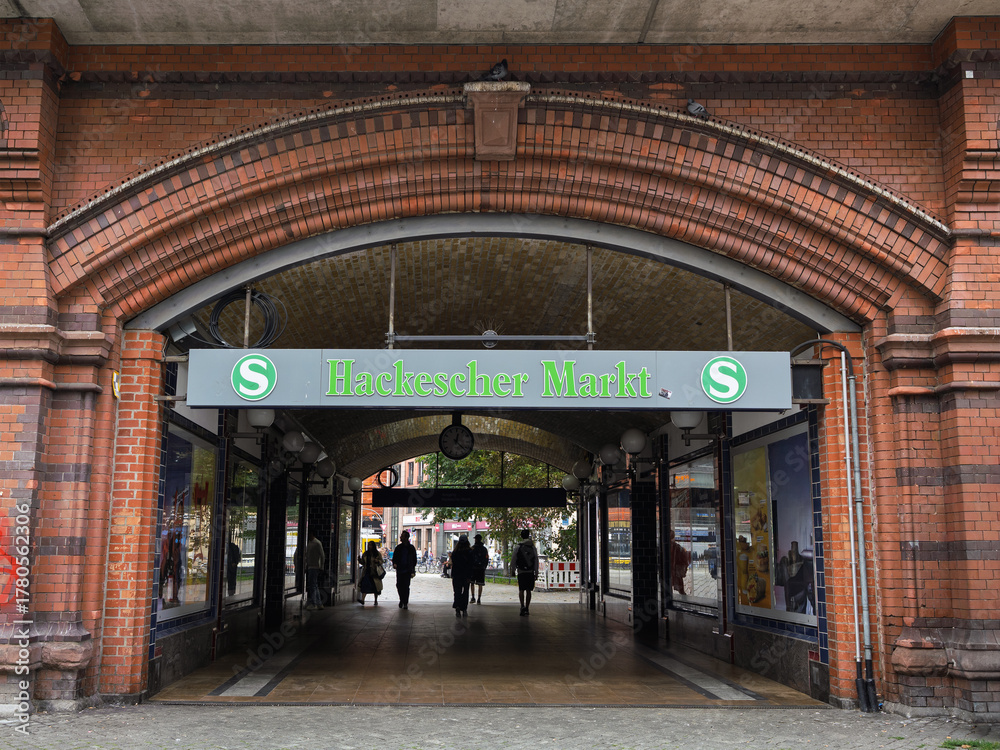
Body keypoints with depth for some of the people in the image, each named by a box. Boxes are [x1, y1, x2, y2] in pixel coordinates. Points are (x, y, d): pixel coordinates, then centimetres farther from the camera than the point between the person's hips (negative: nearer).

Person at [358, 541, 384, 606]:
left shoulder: (377, 554, 2)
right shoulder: (365, 553, 11)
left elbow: (382, 561, 2)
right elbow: (363, 562, 17)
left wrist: (377, 561, -17)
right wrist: (360, 561, -4)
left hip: (374, 572, -2)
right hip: (366, 572, 2)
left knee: (375, 586, 4)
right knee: (364, 585, -13)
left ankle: (376, 601, 17)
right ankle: (362, 600, -19)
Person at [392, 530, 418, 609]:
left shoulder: (411, 548, 3)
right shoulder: (398, 547, 8)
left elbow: (414, 560, 7)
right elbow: (394, 557, 11)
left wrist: (413, 571, 0)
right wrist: (394, 563, -10)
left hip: (407, 570, -3)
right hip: (399, 569, 3)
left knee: (406, 586, -7)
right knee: (399, 585, 4)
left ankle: (405, 603, -1)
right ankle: (402, 600, 25)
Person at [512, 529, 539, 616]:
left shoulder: (518, 548, -3)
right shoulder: (533, 548, 4)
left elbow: (513, 561, 0)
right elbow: (536, 562, 3)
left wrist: (513, 571, 14)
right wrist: (536, 573, 9)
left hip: (521, 572, -2)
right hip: (531, 572, 2)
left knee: (521, 590, 2)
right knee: (528, 591, 8)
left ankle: (523, 607, -17)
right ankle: (526, 609, 10)